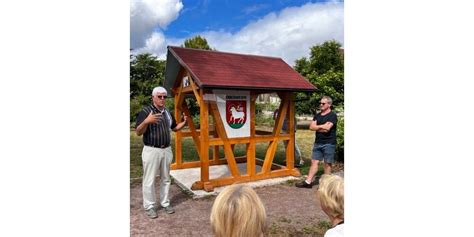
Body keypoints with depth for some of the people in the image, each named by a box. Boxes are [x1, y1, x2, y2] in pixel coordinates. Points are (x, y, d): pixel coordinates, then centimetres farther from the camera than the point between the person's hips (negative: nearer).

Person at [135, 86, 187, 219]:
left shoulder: (168, 112, 10)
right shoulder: (145, 112, -9)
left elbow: (175, 128, 21)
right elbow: (138, 132, -15)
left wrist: (184, 122, 1)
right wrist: (146, 121, -34)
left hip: (166, 150, 6)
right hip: (151, 150, -6)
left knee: (166, 179, 14)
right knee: (149, 180, 2)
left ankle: (165, 203, 27)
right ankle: (149, 206, 16)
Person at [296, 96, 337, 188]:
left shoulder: (332, 115, -6)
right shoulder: (317, 115, 13)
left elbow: (327, 128, -18)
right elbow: (311, 127, 2)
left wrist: (317, 127, -5)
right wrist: (323, 126, -10)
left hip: (329, 143, -6)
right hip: (318, 143, 6)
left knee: (327, 163, 3)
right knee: (314, 162, 6)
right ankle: (308, 182, 7)